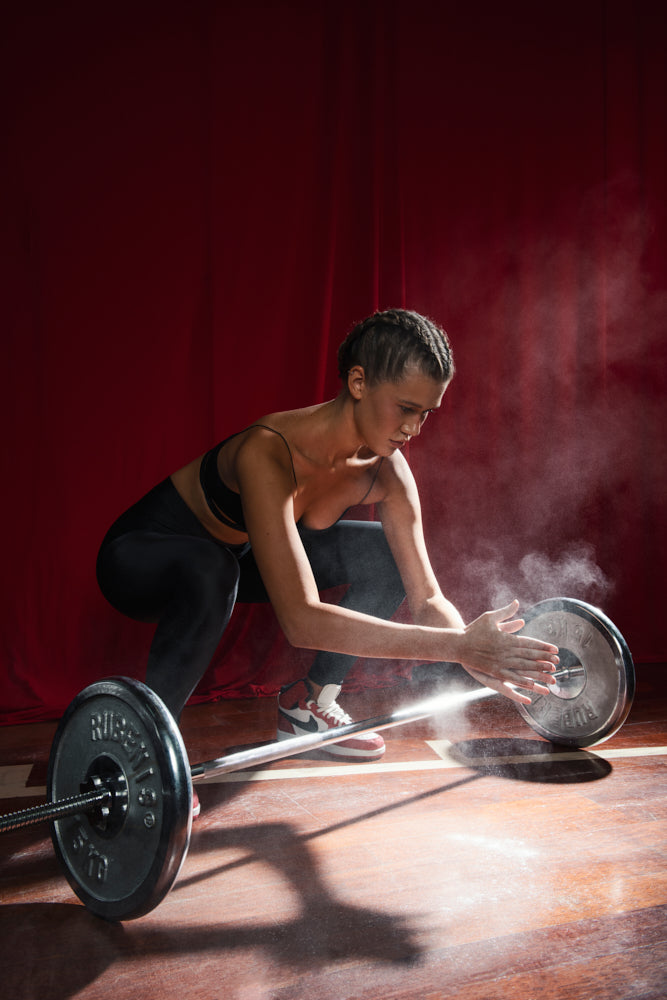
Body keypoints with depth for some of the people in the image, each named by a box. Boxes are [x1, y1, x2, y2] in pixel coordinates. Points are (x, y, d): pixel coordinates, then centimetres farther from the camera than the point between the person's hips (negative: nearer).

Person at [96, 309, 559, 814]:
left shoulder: (385, 470, -17)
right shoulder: (269, 453, -39)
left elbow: (427, 598, -12)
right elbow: (303, 621, -46)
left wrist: (479, 654, -33)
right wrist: (457, 646, -48)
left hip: (236, 552, 7)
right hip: (143, 550, -6)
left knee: (389, 555, -5)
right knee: (210, 573, -41)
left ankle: (308, 706, 9)